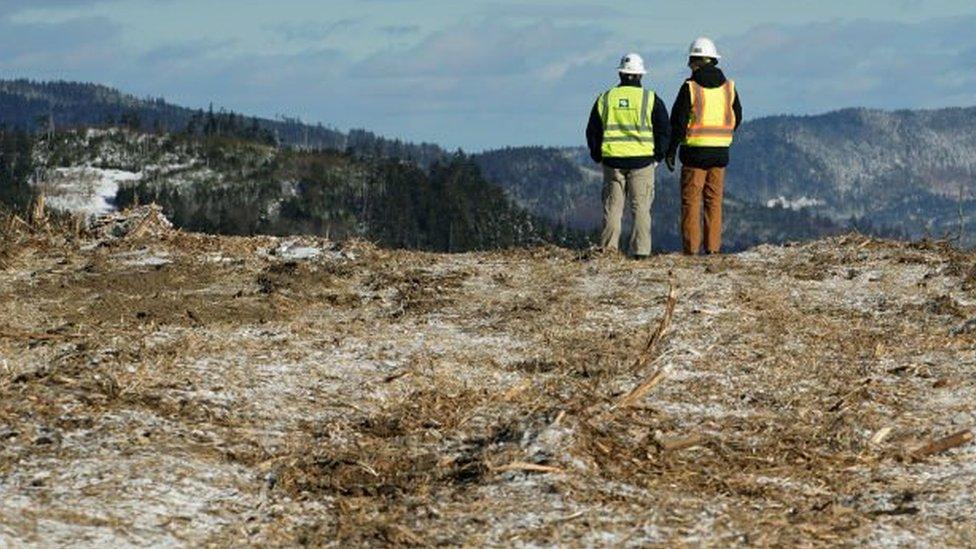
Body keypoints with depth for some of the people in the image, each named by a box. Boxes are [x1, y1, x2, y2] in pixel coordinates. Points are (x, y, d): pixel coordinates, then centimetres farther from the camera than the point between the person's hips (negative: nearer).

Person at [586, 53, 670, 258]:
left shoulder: (605, 99, 8)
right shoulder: (650, 99, 0)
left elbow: (592, 132, 11)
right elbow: (663, 131, 0)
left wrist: (598, 157, 19)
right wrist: (658, 156, 9)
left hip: (612, 161, 2)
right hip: (642, 160, -2)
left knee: (612, 206, 7)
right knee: (641, 207, 1)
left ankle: (608, 248, 1)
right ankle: (640, 250, -4)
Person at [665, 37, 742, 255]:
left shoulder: (690, 88, -9)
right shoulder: (729, 87, 4)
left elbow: (678, 121, -9)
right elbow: (737, 118, 12)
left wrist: (671, 151, 0)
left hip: (695, 151, -4)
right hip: (720, 152, 4)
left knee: (691, 201, 1)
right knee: (714, 201, 10)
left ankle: (691, 248, -3)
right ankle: (713, 248, 7)